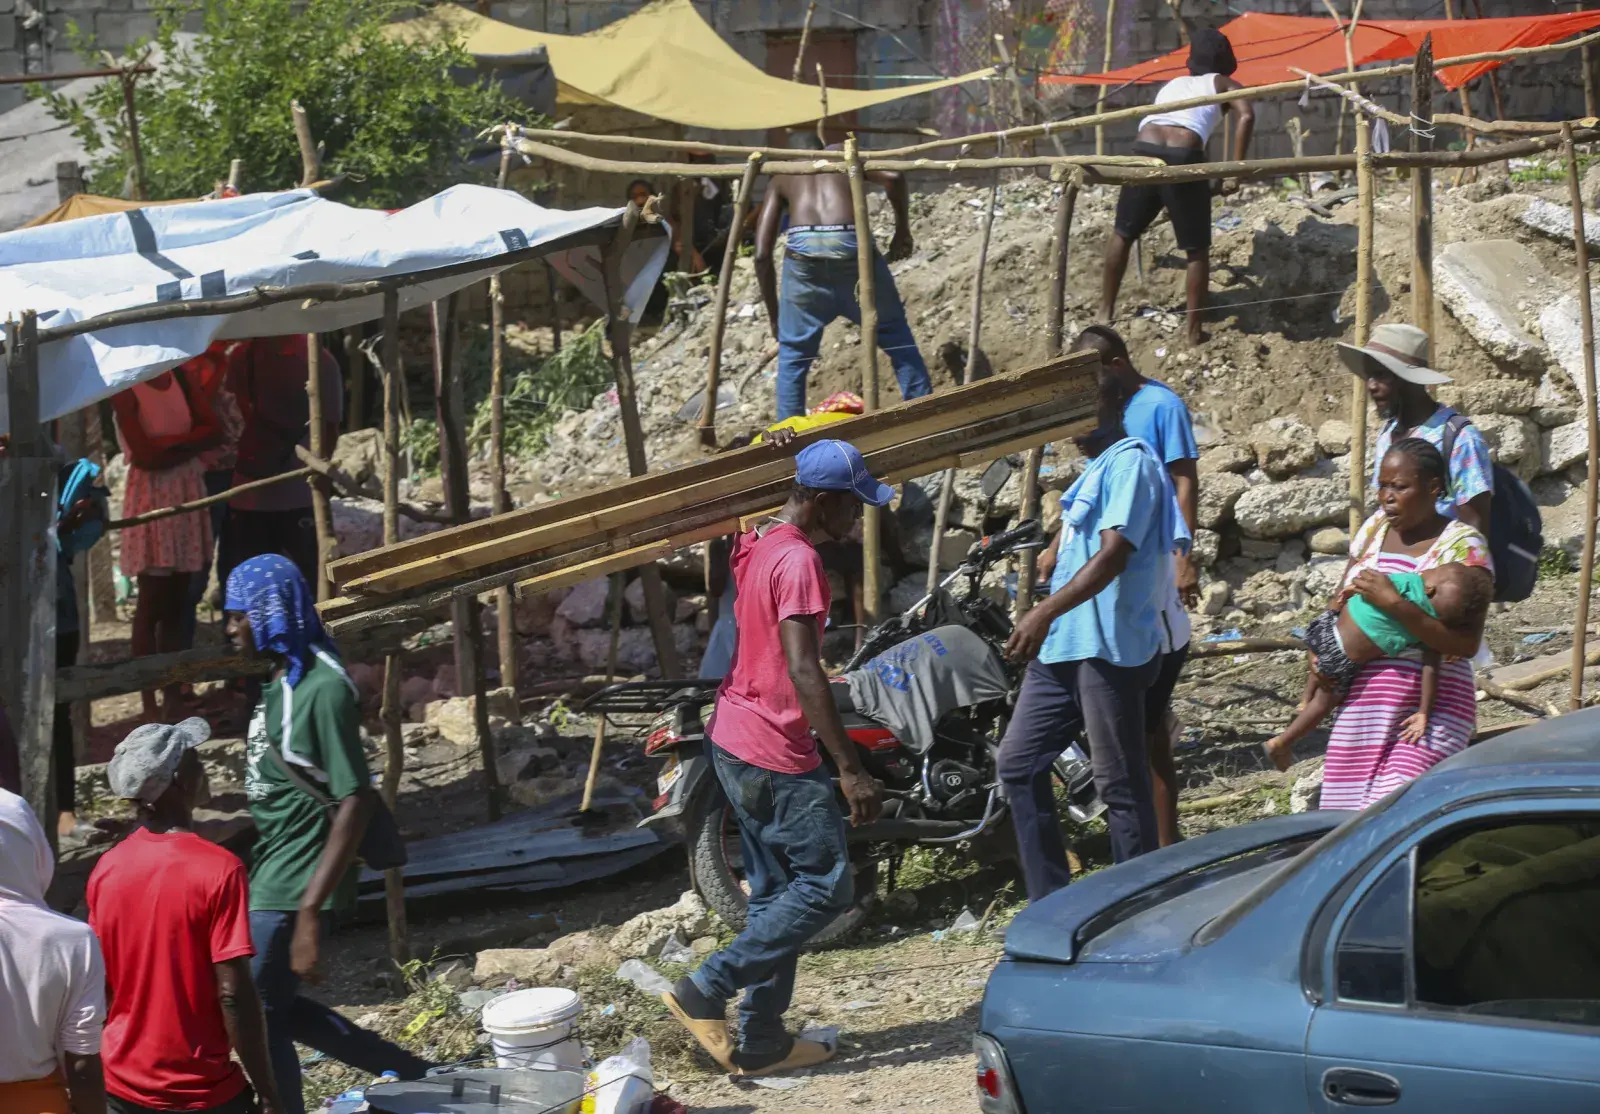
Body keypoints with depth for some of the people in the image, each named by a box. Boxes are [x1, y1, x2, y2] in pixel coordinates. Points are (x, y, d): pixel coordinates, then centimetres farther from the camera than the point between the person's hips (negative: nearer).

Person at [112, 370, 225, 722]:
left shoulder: (179, 377, 8)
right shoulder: (124, 385, -11)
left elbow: (213, 431, 1)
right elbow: (144, 453, -18)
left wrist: (171, 443, -12)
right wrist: (188, 440, -7)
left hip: (189, 487, 6)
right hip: (152, 492, -6)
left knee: (176, 602, 9)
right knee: (152, 603, -3)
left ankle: (173, 700, 14)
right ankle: (150, 707, 2)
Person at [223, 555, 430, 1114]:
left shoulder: (322, 689, -19)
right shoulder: (280, 680, 9)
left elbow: (355, 803, -22)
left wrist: (310, 911, -25)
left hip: (294, 886, -9)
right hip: (268, 876, 9)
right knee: (281, 1010, 16)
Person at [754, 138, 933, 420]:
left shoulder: (781, 178, 29)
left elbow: (762, 254, 18)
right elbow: (893, 177, 5)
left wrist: (773, 314, 25)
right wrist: (902, 229, 19)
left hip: (803, 250, 0)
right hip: (852, 245, 0)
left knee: (792, 356, 17)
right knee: (898, 340, 20)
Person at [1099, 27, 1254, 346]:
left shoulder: (1171, 85, 33)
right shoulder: (1223, 84, 20)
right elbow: (1246, 115, -2)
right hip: (1182, 158, -4)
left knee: (1123, 233, 25)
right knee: (1197, 250, 12)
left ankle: (1105, 313, 29)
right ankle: (1194, 332, 11)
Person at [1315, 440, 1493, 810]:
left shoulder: (1463, 544, -7)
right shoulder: (1374, 529, 12)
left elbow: (1467, 643, -17)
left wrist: (1394, 603, -23)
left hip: (1430, 706, -6)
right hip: (1359, 703, 6)